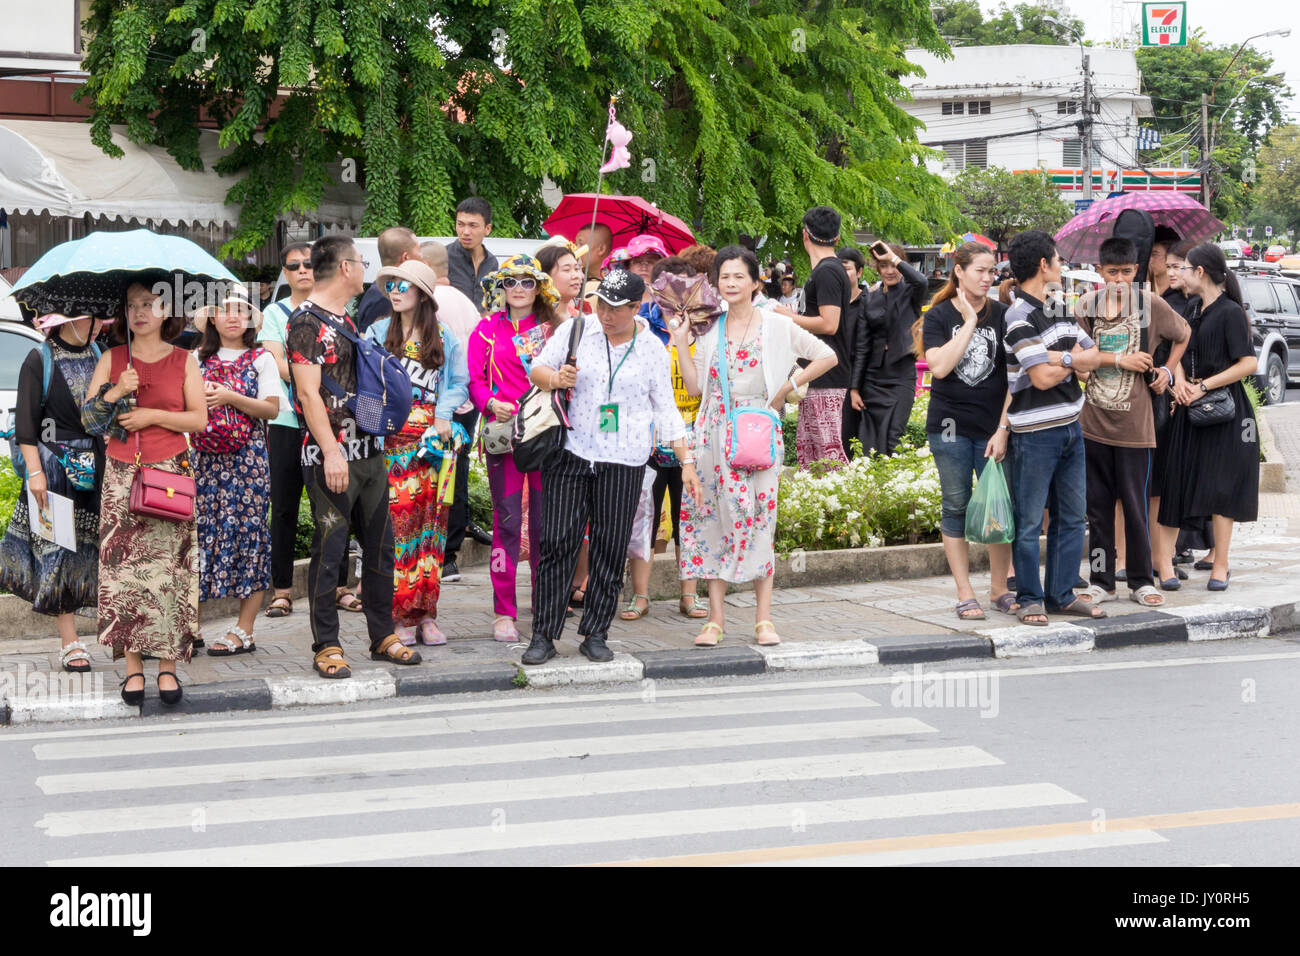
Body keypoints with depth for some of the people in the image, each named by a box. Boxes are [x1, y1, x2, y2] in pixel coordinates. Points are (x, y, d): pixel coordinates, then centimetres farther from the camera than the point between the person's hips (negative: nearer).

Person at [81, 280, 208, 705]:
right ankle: (133, 665, 2)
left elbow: (199, 418, 1)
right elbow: (87, 416, 5)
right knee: (124, 566, -4)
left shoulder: (183, 360, 7)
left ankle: (168, 665, 0)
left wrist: (152, 415, -8)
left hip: (170, 472, -1)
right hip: (121, 474, 1)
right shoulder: (112, 359, 10)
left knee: (168, 568, -6)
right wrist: (117, 392, -11)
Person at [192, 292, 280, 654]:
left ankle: (244, 631, -1)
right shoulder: (200, 359, 13)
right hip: (206, 457, 3)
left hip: (247, 457, -3)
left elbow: (272, 409, -4)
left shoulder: (261, 359, 4)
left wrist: (229, 397, -14)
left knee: (247, 529, -4)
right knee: (200, 529, -2)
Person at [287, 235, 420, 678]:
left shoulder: (347, 320, 18)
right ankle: (327, 647, 2)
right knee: (329, 550, -5)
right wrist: (332, 451, -21)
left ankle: (383, 636, 19)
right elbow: (308, 394, -16)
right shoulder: (306, 321, -9)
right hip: (331, 456, -9)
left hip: (369, 452, 9)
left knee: (380, 546, 11)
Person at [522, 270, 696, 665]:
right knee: (557, 541, -5)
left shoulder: (651, 349, 7)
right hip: (570, 453, 0)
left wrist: (686, 461, 9)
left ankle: (595, 634, 10)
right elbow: (537, 369, 6)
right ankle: (544, 635, 0)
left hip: (623, 462, 1)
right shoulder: (576, 330, 5)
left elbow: (666, 410, 13)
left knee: (611, 548, 1)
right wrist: (556, 378, -18)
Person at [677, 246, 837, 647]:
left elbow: (827, 356, 5)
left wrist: (789, 385, 0)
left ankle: (764, 620, 2)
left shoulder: (777, 326, 2)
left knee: (760, 516, -5)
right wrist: (681, 345, 1)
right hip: (716, 431, 3)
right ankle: (716, 619, 5)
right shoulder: (709, 330, 11)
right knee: (715, 518, 0)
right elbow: (695, 387, 7)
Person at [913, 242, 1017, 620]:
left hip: (994, 426, 1)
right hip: (950, 427, -1)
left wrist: (1003, 429, -7)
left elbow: (1013, 376, 1)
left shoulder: (1002, 315, 3)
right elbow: (939, 366, -15)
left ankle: (999, 589, 15)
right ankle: (965, 594, 11)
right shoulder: (938, 317, 1)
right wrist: (970, 322, -13)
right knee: (956, 507, 4)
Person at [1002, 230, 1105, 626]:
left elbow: (1094, 357, 10)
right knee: (1030, 521, 0)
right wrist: (1074, 358, -2)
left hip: (1070, 426, 9)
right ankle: (1030, 599, 9)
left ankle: (1062, 594, 20)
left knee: (1072, 516, 11)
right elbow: (1043, 378, -20)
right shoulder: (1019, 318, -15)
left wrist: (1063, 357, -11)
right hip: (1035, 433, -8)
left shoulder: (1060, 310, 13)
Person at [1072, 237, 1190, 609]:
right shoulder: (1087, 304, 3)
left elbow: (1183, 334, 16)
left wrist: (1167, 371, 6)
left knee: (1135, 504, 1)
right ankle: (1102, 581, 16)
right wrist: (1119, 359, -12)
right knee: (1098, 505, 7)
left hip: (1134, 423, -2)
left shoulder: (1150, 304, 0)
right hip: (1093, 421, 2)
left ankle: (1141, 581, 13)